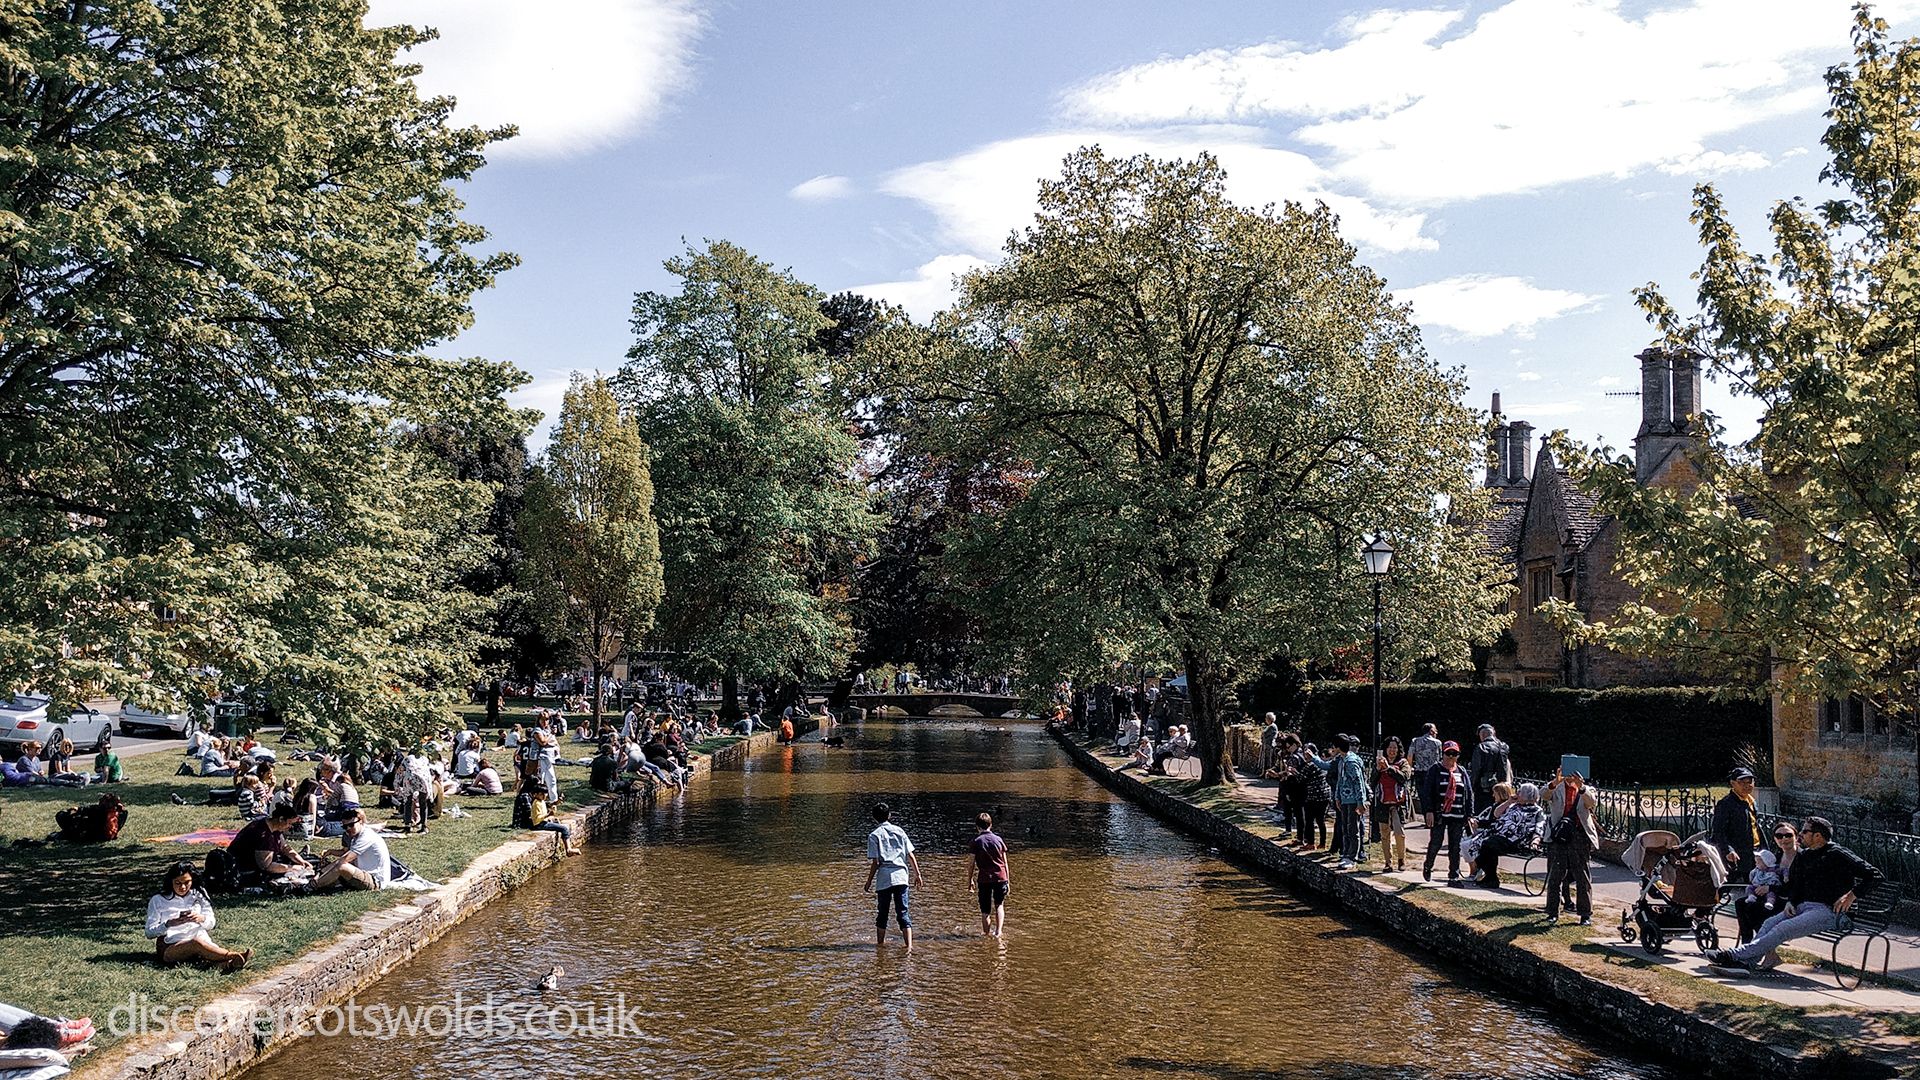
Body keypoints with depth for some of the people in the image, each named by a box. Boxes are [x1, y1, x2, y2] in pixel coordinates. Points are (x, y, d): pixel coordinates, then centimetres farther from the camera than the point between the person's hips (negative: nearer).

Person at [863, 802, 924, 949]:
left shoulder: (874, 835, -2)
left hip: (884, 879, -2)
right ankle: (909, 945, -12)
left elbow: (875, 862, -6)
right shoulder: (899, 831, 8)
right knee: (903, 912, 1)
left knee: (883, 912, 13)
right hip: (901, 876, 2)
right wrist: (917, 874, 15)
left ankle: (880, 942, 26)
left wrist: (869, 882, 1)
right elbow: (911, 855, 8)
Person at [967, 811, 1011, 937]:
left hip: (984, 879, -2)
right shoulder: (998, 839, 5)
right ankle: (998, 931, 4)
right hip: (1000, 877, 2)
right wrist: (1007, 880, 15)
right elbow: (1005, 862, 8)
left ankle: (987, 933, 12)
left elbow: (971, 863, -2)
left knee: (985, 910, 8)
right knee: (999, 905, 17)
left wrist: (970, 880, 8)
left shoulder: (976, 842, -3)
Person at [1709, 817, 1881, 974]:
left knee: (1784, 928, -26)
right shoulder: (1803, 856, 19)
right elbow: (1795, 884, 27)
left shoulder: (1837, 854, -4)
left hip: (1828, 911, -8)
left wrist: (1851, 896, -13)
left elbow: (1873, 874, -7)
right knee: (1769, 923, -18)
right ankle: (1747, 961, -33)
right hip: (1803, 906, 8)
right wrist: (1790, 902, 7)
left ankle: (1736, 955, -35)